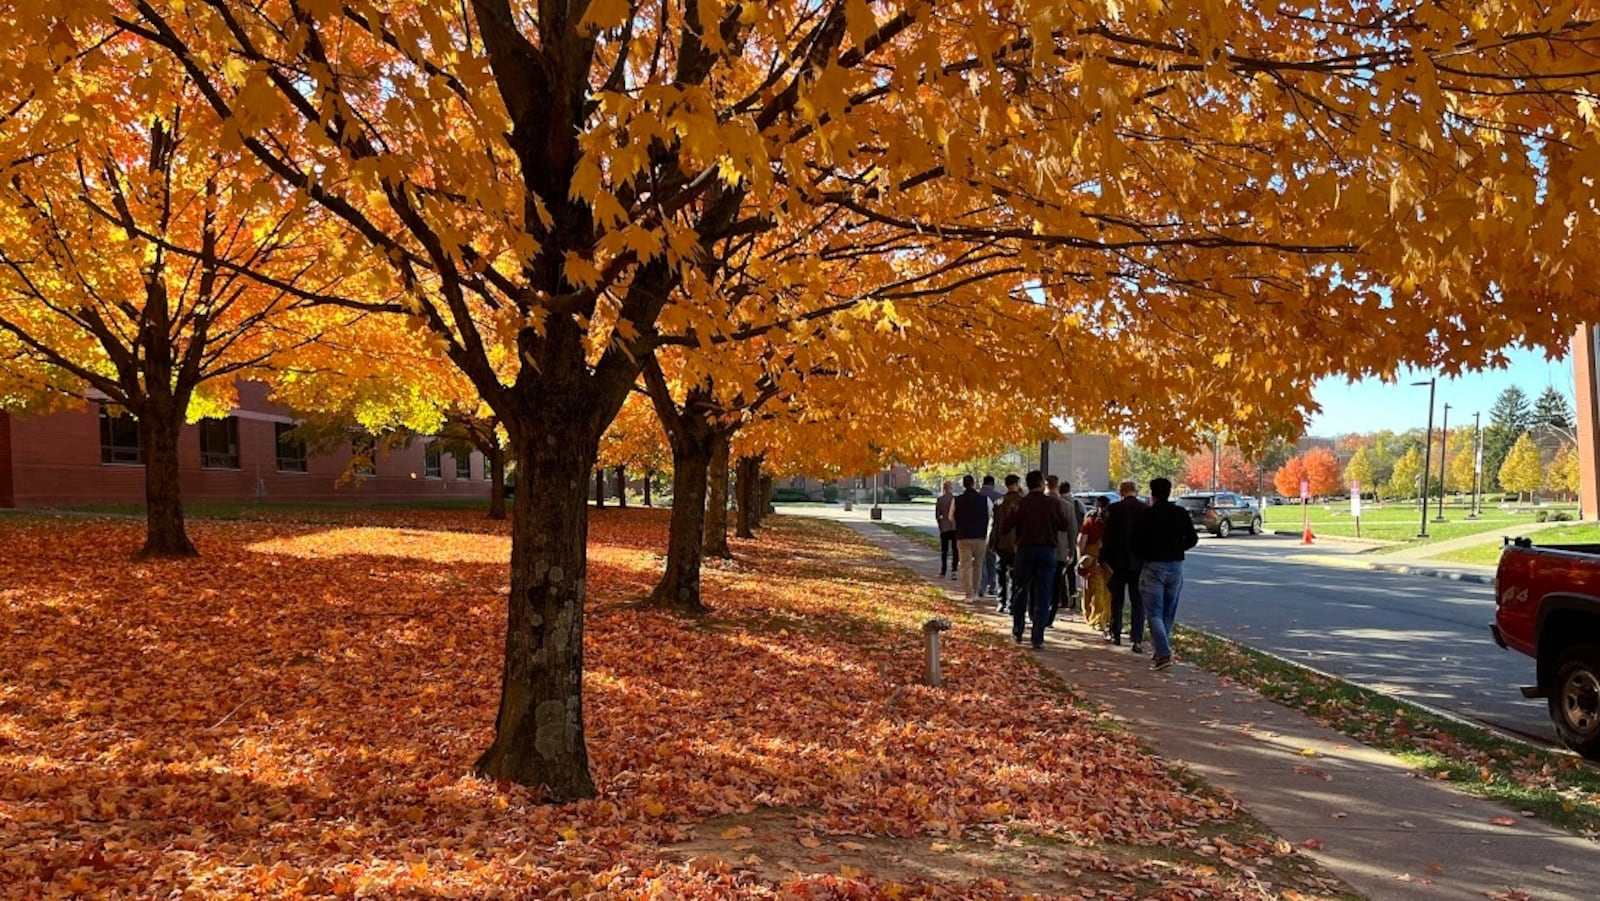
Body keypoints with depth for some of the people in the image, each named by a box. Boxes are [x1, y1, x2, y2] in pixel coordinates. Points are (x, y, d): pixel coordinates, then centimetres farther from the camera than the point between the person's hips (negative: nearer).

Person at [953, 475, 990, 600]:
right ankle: (975, 592, 19)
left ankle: (969, 594, -3)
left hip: (963, 537, -1)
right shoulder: (985, 499, -4)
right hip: (980, 536, 1)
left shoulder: (957, 500, -4)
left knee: (966, 565, 2)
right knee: (978, 564, 15)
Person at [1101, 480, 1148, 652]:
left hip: (1118, 561, -1)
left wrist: (1104, 558, -1)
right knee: (1138, 601, 4)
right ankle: (1137, 640, -3)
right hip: (1139, 562, 1)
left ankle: (1115, 634, 24)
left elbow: (1107, 536, -8)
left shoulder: (1114, 509, -10)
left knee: (1117, 600, 15)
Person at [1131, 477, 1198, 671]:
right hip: (1176, 566, 5)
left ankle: (1164, 654, -16)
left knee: (1154, 613, -3)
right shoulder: (1181, 514, 3)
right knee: (1169, 613, 15)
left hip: (1153, 566, -4)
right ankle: (1163, 650, 19)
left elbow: (1137, 542, -10)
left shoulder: (1148, 515, -9)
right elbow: (1192, 539, 5)